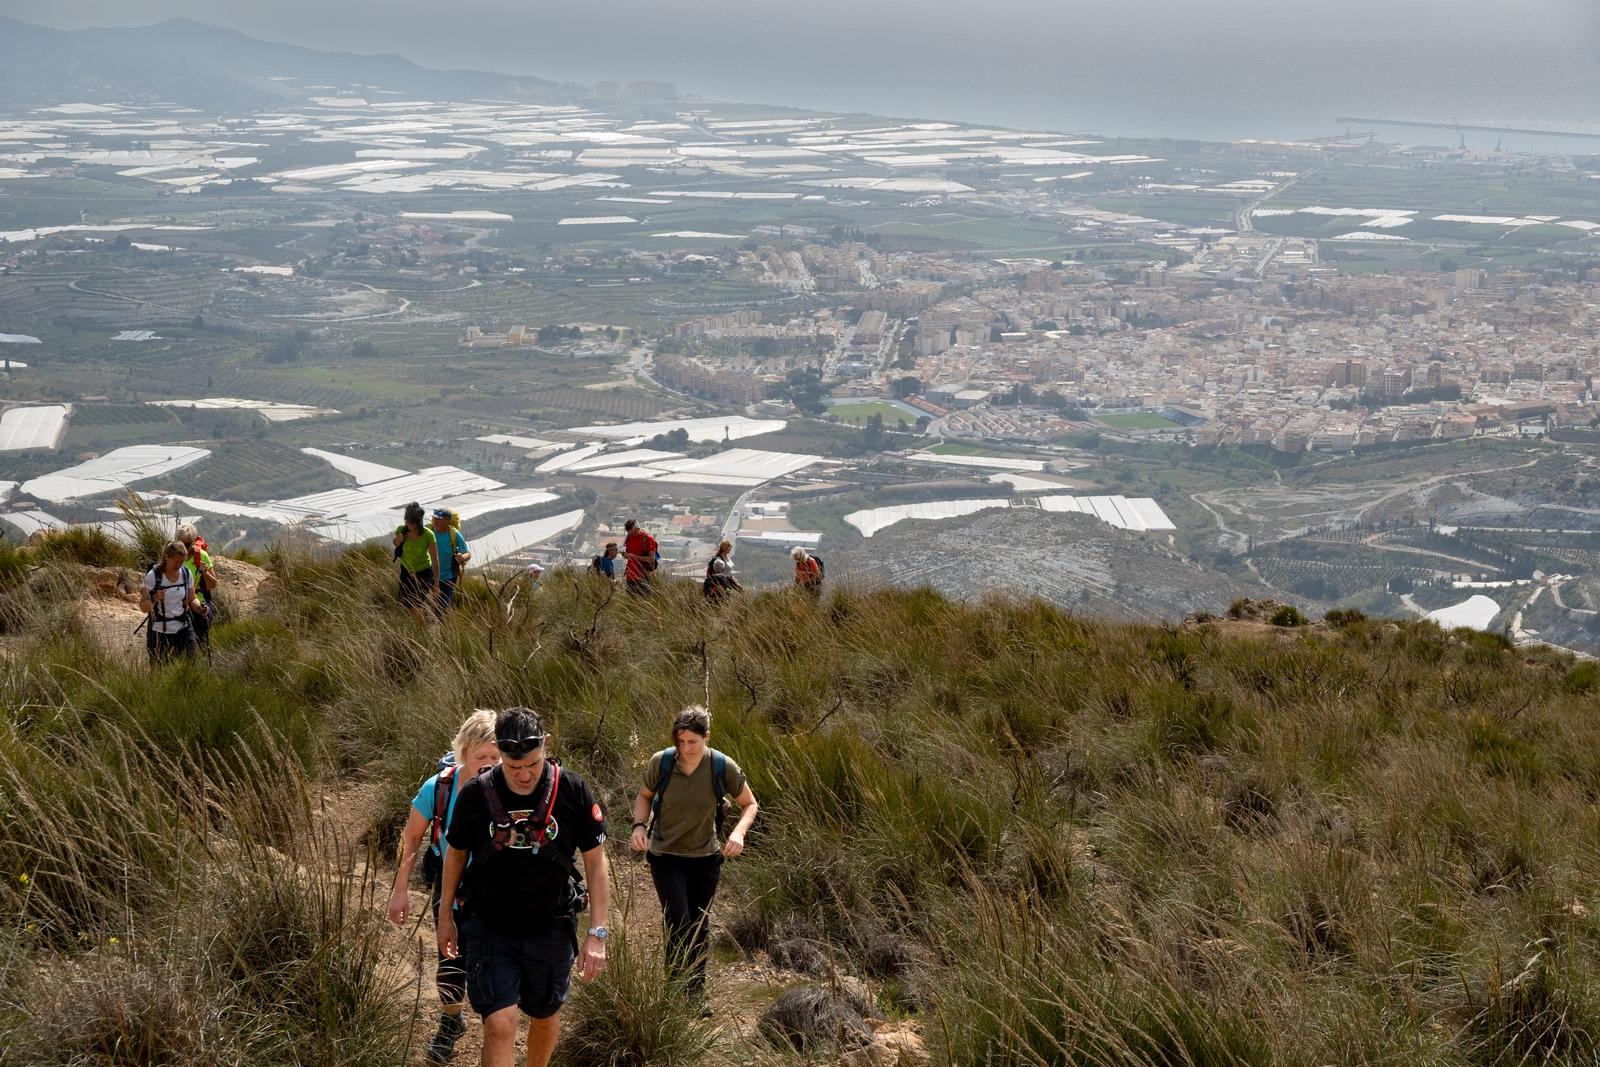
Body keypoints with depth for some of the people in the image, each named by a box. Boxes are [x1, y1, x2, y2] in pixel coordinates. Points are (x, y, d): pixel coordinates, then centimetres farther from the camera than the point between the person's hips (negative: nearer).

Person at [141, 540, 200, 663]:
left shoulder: (186, 573, 1)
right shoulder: (153, 575, -10)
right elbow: (143, 607, -8)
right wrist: (154, 599, -29)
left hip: (184, 630, 3)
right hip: (160, 633, -3)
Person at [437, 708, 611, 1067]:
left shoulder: (573, 791, -13)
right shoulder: (475, 794, -12)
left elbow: (595, 863, -5)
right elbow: (455, 853, 5)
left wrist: (597, 933, -8)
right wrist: (445, 916, 13)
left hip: (550, 929, 1)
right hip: (489, 929, -1)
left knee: (546, 1018, 17)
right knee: (500, 1024, -13)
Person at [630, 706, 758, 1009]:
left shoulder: (723, 767, -15)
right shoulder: (661, 762, -16)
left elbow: (749, 804, -1)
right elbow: (644, 796, 4)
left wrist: (739, 832, -20)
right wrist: (639, 825, -14)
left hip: (706, 858, 2)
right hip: (666, 856, -2)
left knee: (700, 928, 14)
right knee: (679, 925, -11)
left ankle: (697, 992, 32)